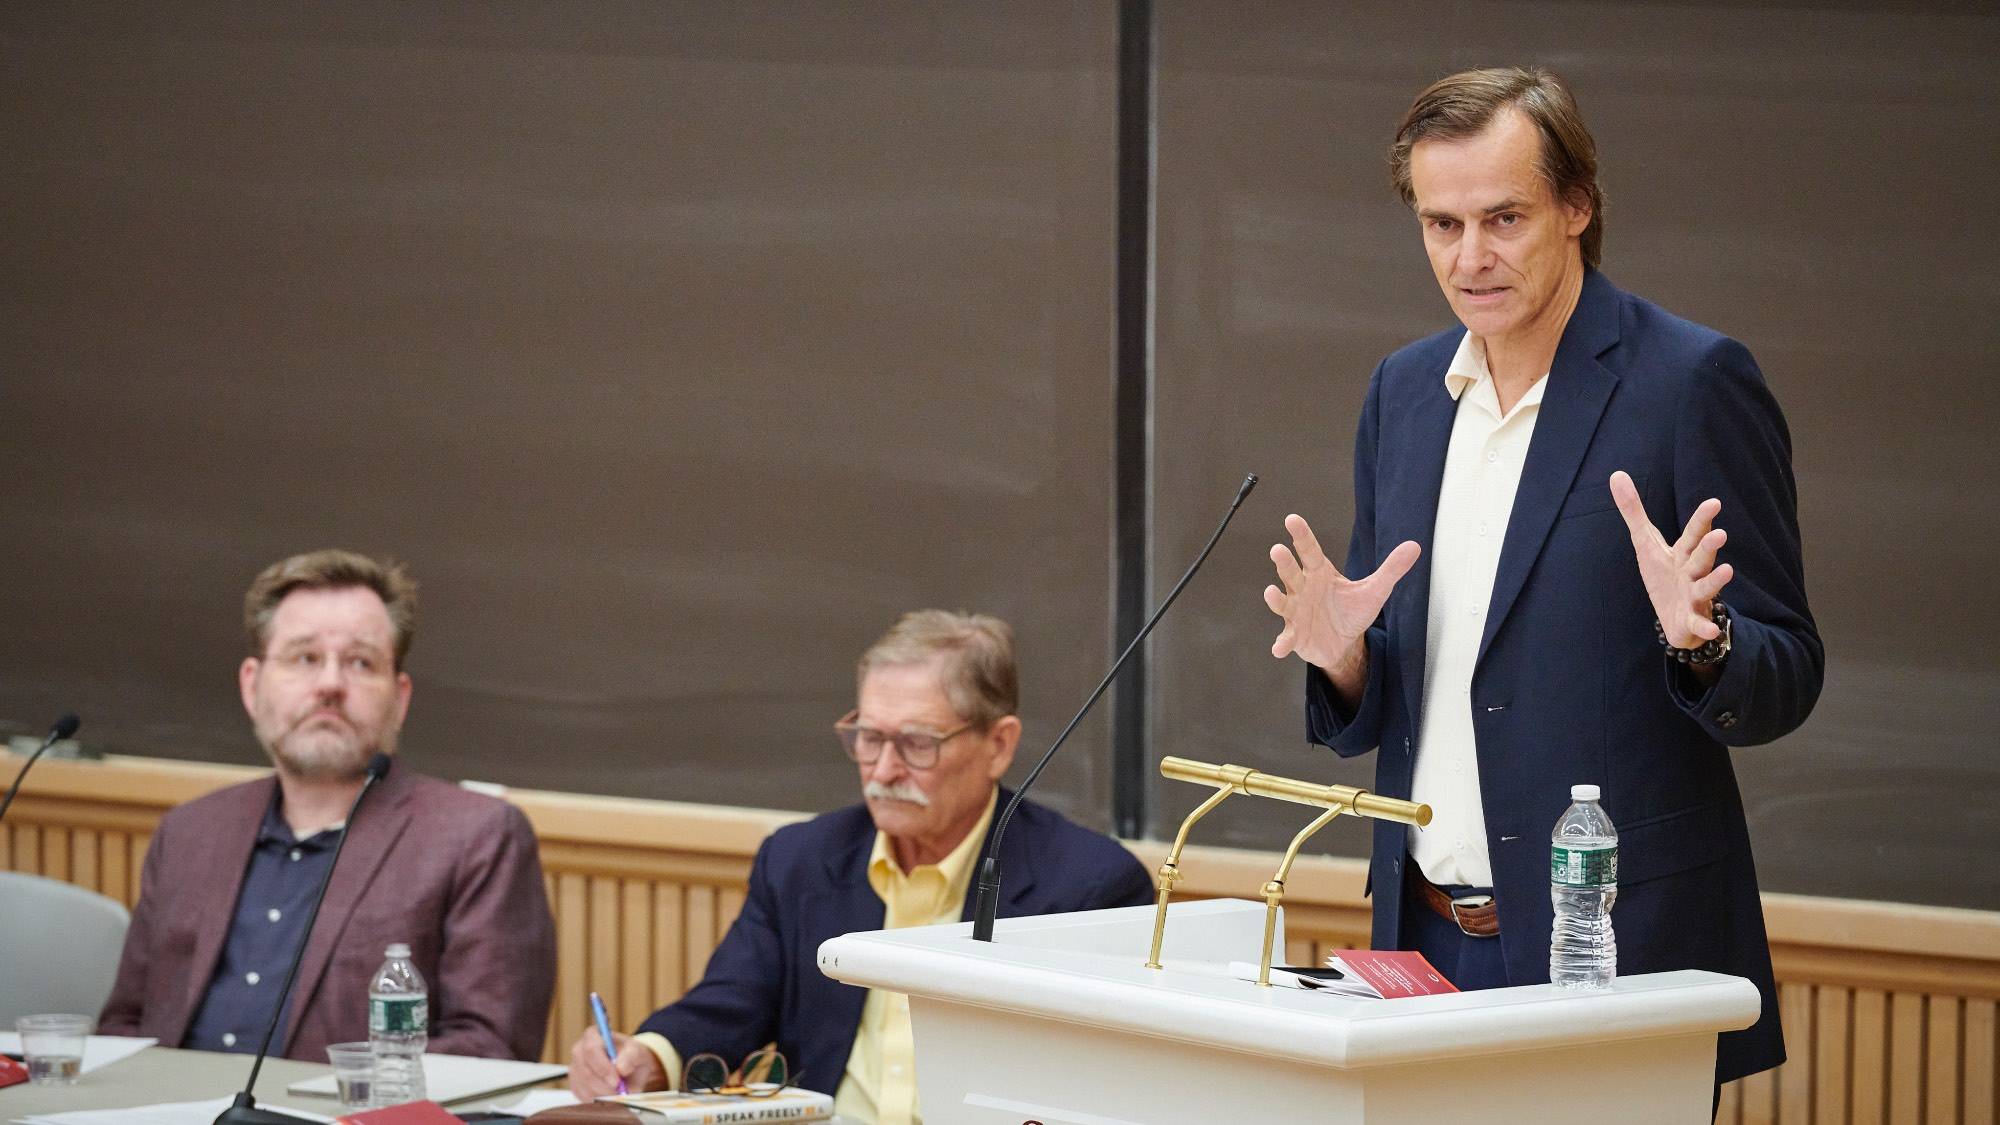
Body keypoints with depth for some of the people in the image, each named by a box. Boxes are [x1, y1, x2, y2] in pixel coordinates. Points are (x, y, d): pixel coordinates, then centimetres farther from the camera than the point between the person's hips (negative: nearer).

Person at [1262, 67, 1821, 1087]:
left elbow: (1785, 681, -6)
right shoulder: (1404, 391, 12)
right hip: (1430, 944, 5)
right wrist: (1341, 656, -5)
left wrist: (1698, 641, -26)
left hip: (1618, 952, -5)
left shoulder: (1692, 381, -6)